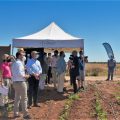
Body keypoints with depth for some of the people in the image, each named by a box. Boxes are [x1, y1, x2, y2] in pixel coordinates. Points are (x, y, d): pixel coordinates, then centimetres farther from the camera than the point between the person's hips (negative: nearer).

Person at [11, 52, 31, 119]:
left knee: (17, 98, 15)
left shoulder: (14, 63, 14)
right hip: (20, 82, -9)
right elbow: (19, 73, -25)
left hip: (15, 82, 9)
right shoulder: (19, 63, -15)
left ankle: (16, 113, 21)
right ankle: (25, 114, 6)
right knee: (24, 98, 0)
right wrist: (25, 76, -9)